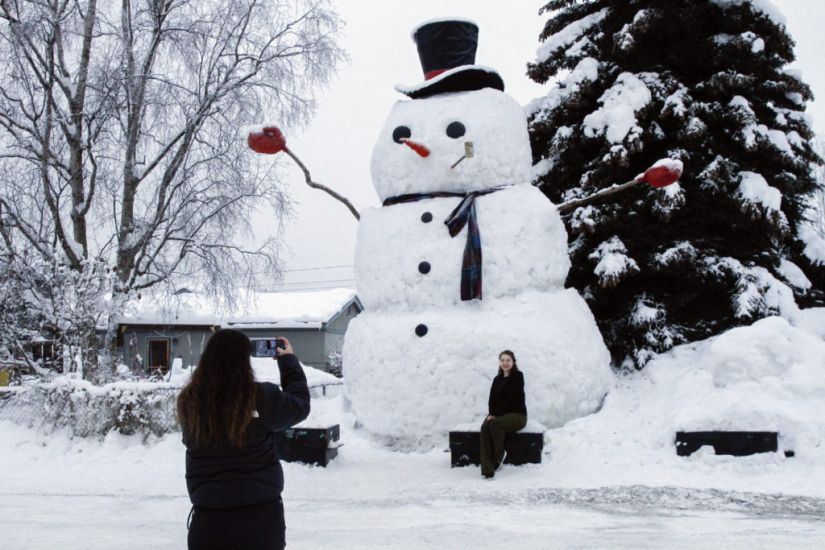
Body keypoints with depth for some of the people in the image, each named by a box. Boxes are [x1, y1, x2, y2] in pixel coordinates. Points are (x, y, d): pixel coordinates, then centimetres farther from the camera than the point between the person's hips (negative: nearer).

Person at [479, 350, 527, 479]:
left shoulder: (518, 377, -2)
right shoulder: (497, 379, 17)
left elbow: (511, 398, -13)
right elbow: (492, 399, 8)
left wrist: (495, 414, -18)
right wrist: (491, 414, -14)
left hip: (517, 415, -5)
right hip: (498, 415, 5)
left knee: (494, 424, -35)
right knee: (485, 427, -29)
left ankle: (498, 457, -15)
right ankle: (487, 470, -38)